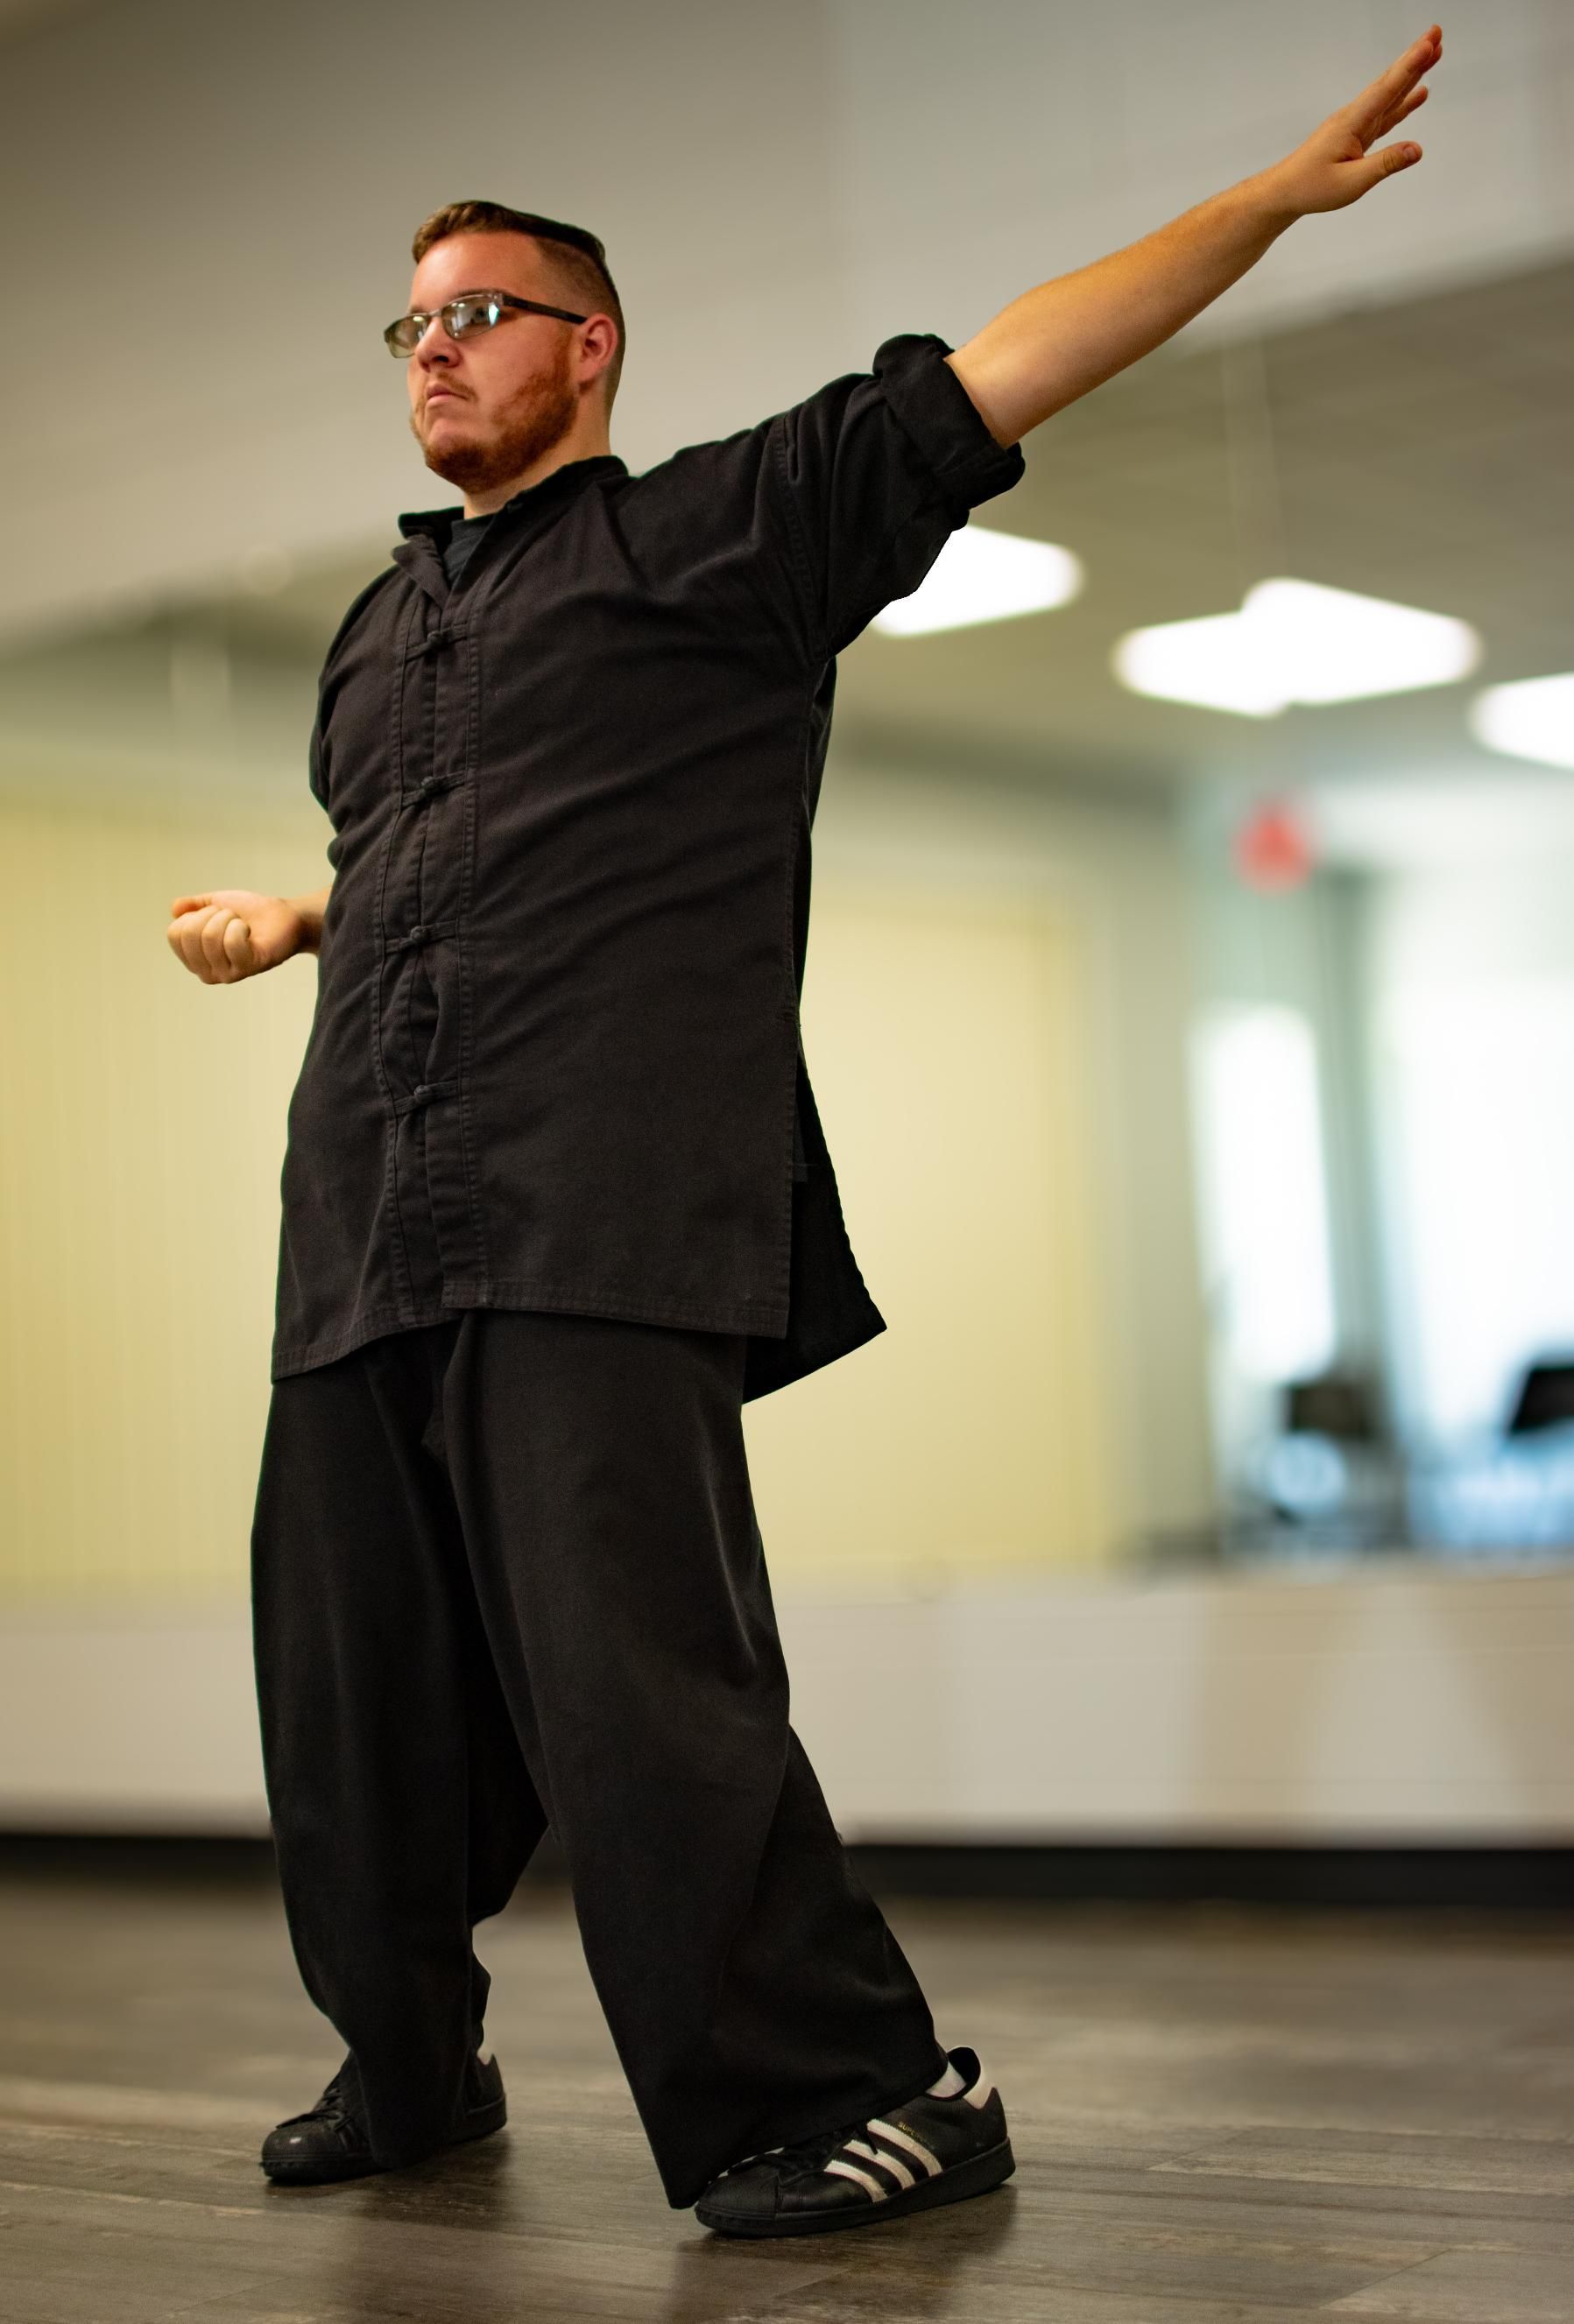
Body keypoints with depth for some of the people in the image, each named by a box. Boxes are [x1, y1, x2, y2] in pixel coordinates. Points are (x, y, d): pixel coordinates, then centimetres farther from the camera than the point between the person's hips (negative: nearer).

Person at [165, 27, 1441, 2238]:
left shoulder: (722, 531, 8)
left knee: (635, 1684, -16)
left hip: (605, 1225, -7)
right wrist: (287, 922, 34)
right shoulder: (380, 626, 28)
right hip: (361, 1230, 7)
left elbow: (998, 375, 0)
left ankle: (865, 2092, -5)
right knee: (355, 1690, 9)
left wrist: (1278, 193, -4)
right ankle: (412, 2070, 29)